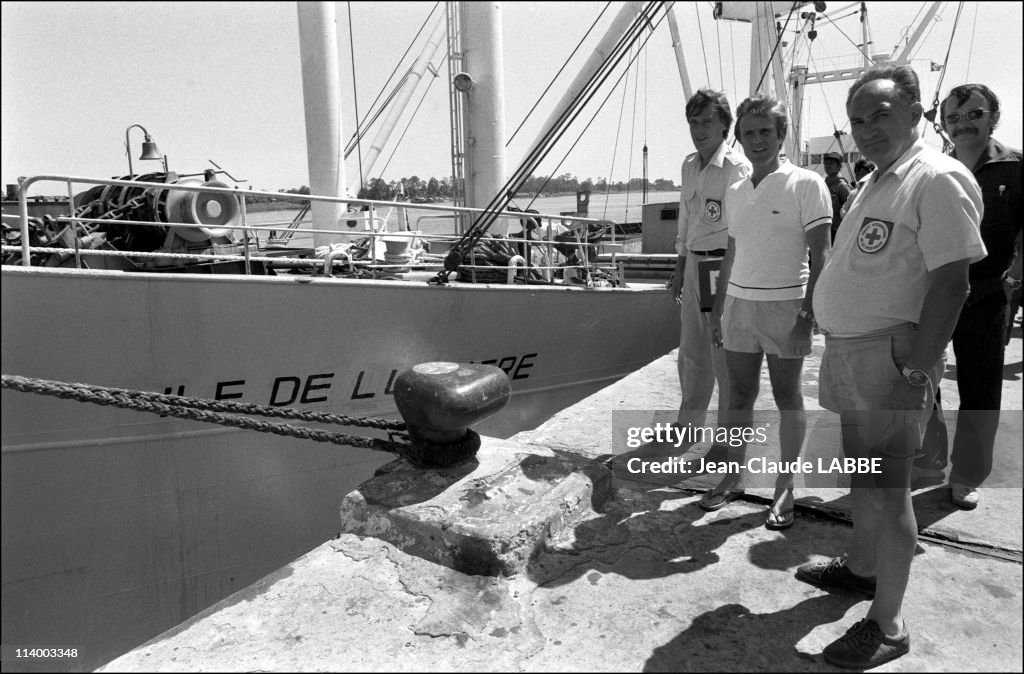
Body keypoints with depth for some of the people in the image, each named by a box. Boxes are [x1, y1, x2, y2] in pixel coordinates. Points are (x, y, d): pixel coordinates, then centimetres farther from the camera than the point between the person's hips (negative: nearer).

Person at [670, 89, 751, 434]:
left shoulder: (737, 167, -11)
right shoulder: (689, 165, 13)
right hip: (694, 264, 7)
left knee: (725, 355, 1)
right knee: (691, 350, 15)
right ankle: (689, 421, 30)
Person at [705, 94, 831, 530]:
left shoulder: (806, 184, -5)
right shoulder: (735, 192, 12)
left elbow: (820, 255, -8)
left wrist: (807, 314, -14)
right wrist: (718, 309, 15)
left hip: (784, 304, -5)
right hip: (739, 302, 5)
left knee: (787, 397, 5)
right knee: (740, 394, 10)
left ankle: (786, 487, 16)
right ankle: (733, 476, 22)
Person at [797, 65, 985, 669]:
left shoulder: (938, 179, -13)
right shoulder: (875, 183, 17)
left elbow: (951, 282, -19)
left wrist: (916, 370, -22)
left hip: (890, 355, -9)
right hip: (848, 350, 9)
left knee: (885, 492, -1)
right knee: (862, 477, 22)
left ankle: (888, 625, 13)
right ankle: (861, 567, 41)